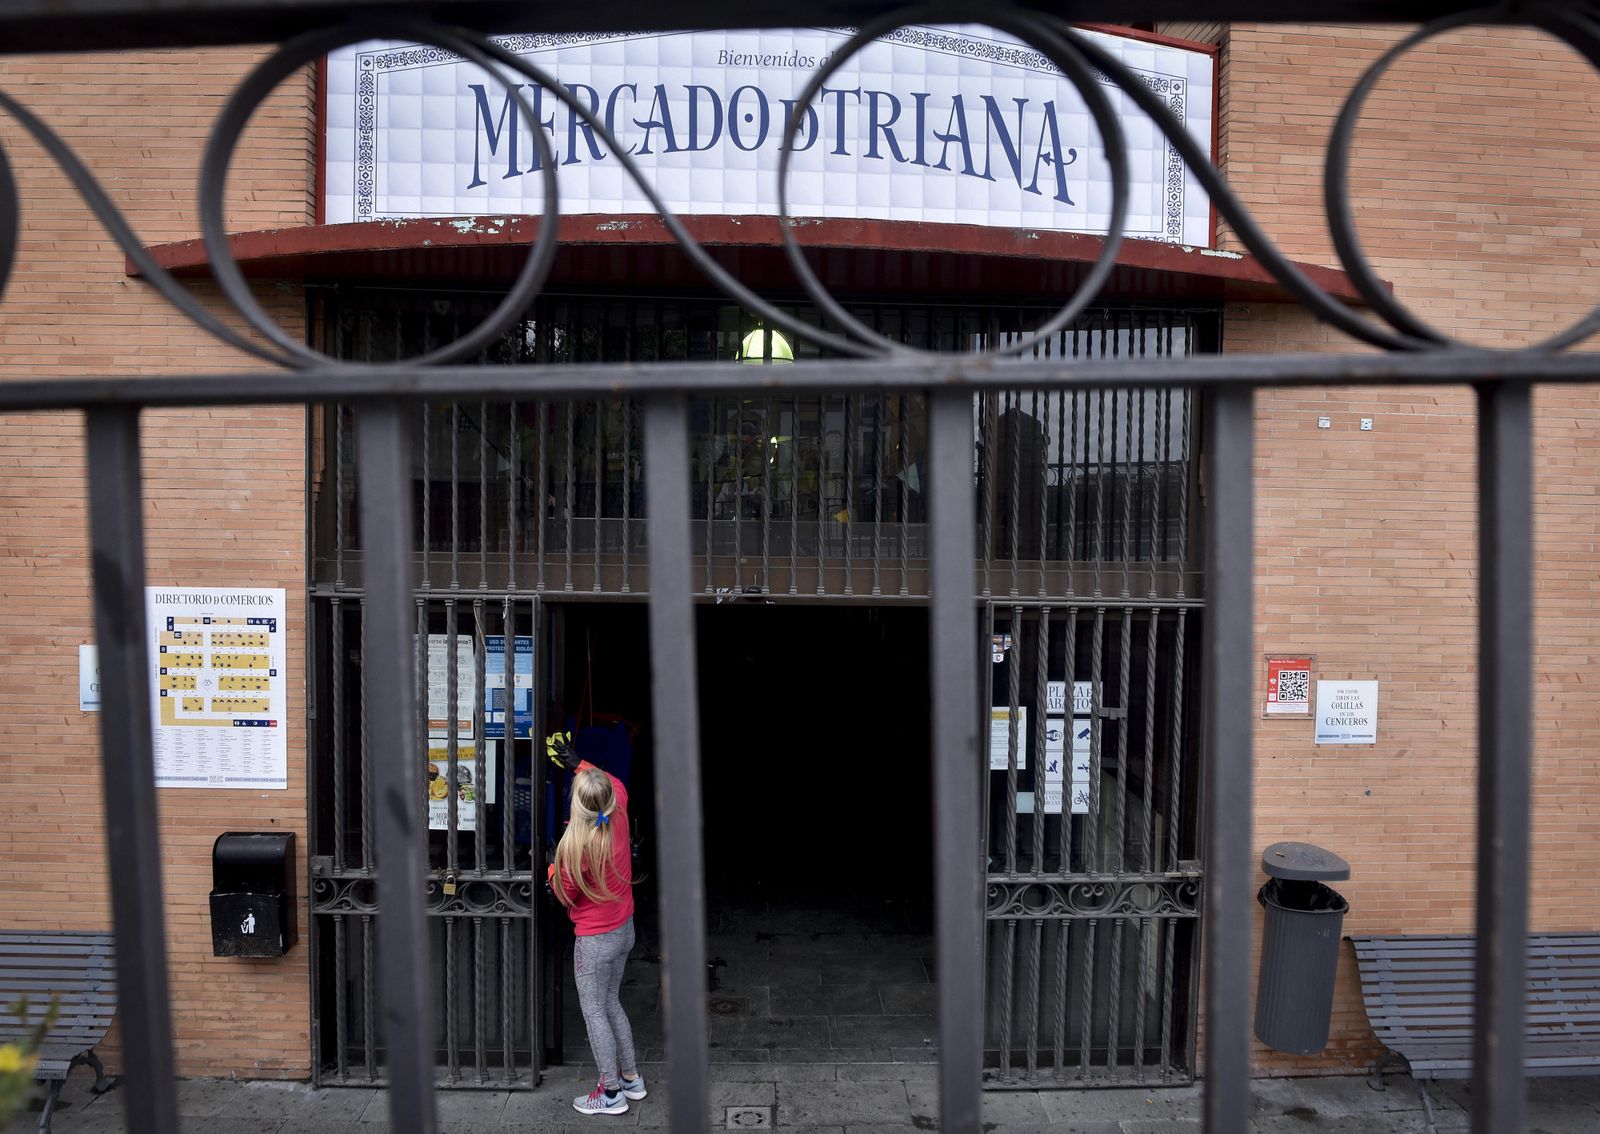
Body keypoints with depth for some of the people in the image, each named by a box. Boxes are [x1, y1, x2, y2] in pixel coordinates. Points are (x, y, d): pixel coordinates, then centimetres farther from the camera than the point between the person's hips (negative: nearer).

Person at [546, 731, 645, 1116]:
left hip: (596, 939, -7)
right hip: (625, 929, 7)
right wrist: (577, 763, 19)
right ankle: (631, 1076, 31)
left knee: (594, 1012, 8)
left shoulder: (577, 843, -27)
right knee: (611, 1003, 22)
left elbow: (564, 895, -14)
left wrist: (553, 866, 2)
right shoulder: (619, 817, -9)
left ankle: (611, 1093, 16)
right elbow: (615, 783, 14)